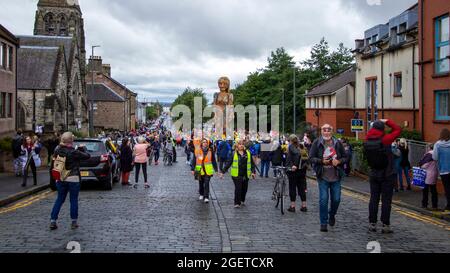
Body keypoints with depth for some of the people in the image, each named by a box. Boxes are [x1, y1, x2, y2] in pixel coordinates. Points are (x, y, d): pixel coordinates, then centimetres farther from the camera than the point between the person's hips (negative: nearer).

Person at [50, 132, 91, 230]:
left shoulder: (58, 150, -3)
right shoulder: (74, 152, -17)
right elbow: (87, 156, -8)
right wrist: (83, 149, 10)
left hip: (60, 179, 5)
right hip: (73, 179, -5)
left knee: (59, 199, 14)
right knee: (74, 200, 6)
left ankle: (53, 221, 11)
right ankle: (74, 222, 12)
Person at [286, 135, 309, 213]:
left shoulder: (291, 146, -8)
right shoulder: (303, 147, 11)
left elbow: (297, 154, -26)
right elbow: (307, 158, 7)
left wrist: (295, 165, -26)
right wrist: (304, 165, 12)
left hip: (293, 170, -6)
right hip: (302, 170, 6)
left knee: (292, 188, 2)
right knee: (302, 188, 11)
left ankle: (292, 206, 4)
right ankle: (304, 206, 13)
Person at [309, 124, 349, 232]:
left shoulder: (337, 143, 4)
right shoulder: (317, 143, -2)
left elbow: (345, 157, 8)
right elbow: (311, 158, -3)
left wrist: (339, 161, -12)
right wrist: (321, 161, -18)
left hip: (336, 177, 2)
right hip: (323, 177, -2)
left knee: (336, 199, 7)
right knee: (323, 200, -4)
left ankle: (332, 215, 37)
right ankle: (323, 223, 8)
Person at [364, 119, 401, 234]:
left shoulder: (367, 142, -4)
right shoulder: (384, 140, -17)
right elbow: (398, 130, -8)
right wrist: (387, 121, 1)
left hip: (374, 174, 5)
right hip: (387, 175, -4)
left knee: (374, 199, 10)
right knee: (386, 200, 1)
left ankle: (372, 223, 13)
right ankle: (385, 225, 4)